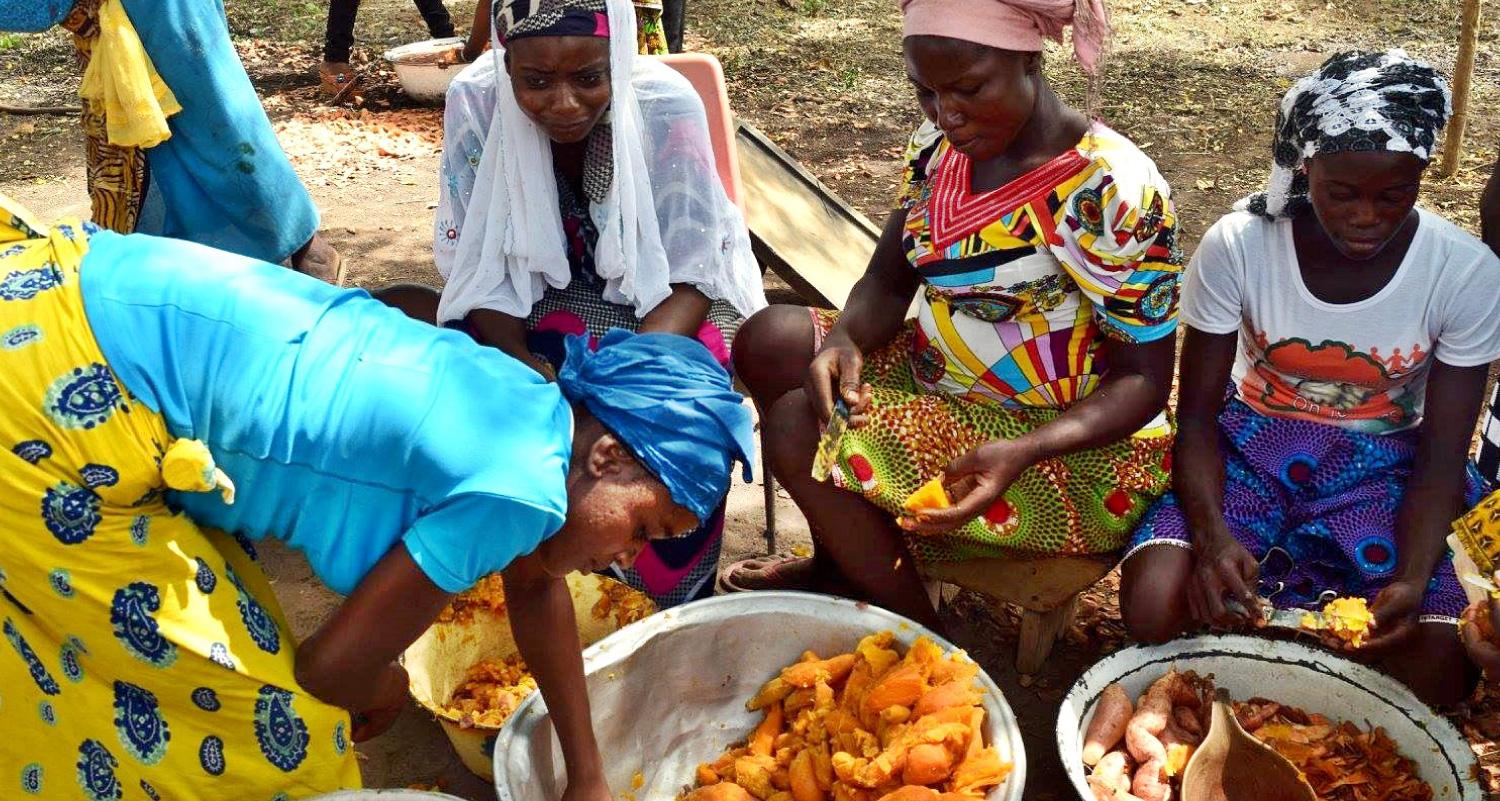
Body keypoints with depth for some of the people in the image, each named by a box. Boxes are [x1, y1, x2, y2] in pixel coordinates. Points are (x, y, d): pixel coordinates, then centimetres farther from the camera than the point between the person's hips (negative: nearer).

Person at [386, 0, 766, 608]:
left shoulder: (666, 105, -25)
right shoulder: (475, 102, -19)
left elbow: (693, 276, -23)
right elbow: (476, 262, -13)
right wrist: (516, 356, -34)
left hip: (658, 303, -2)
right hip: (532, 303, 3)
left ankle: (681, 600, -8)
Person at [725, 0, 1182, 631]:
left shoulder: (1112, 191, -22)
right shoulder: (940, 146, -1)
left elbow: (1145, 380, -19)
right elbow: (888, 282, 6)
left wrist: (1021, 453, -36)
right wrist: (848, 341, -18)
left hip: (1071, 454, -8)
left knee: (797, 423, -20)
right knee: (769, 341, -4)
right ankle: (841, 563, 14)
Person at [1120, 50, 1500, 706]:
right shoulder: (1238, 245, -18)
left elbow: (1440, 460, -9)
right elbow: (1196, 417, -11)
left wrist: (1413, 580, -28)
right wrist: (1212, 533, -30)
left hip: (1382, 466, 1)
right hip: (1252, 447, 0)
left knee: (1436, 670, -24)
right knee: (1153, 607, -28)